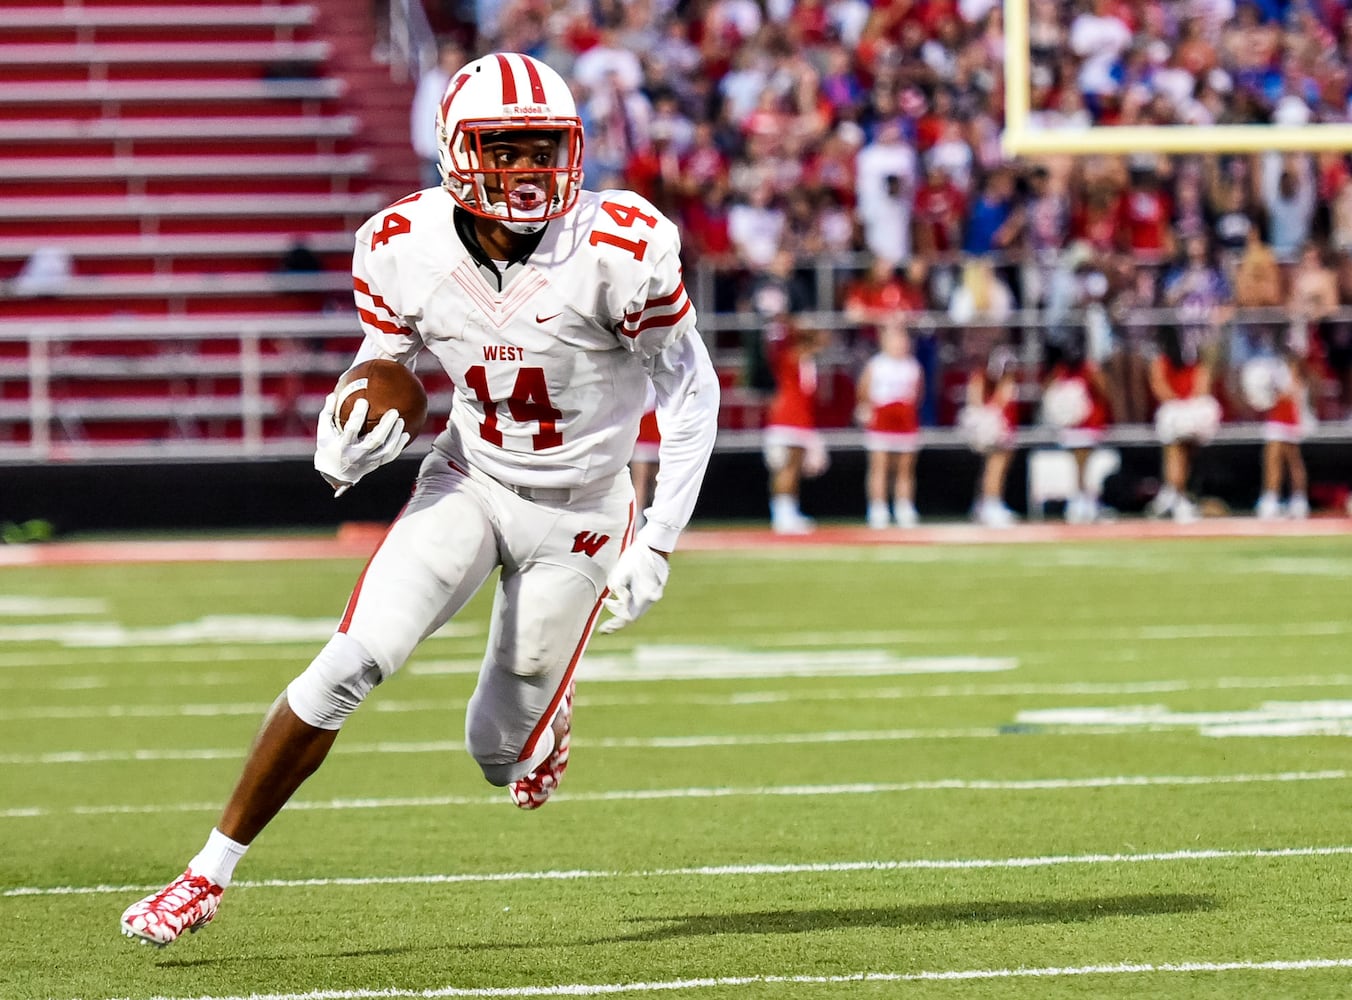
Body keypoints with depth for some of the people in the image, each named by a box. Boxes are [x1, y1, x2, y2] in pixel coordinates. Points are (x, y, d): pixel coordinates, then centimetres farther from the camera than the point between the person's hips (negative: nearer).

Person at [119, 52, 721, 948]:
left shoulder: (616, 252, -22)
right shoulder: (408, 249, -13)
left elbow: (690, 390, -10)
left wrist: (659, 544, -12)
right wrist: (349, 444, -19)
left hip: (578, 513, -1)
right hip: (468, 483, 2)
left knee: (501, 756, 4)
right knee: (352, 664, -20)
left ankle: (546, 711, 45)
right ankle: (210, 874, -10)